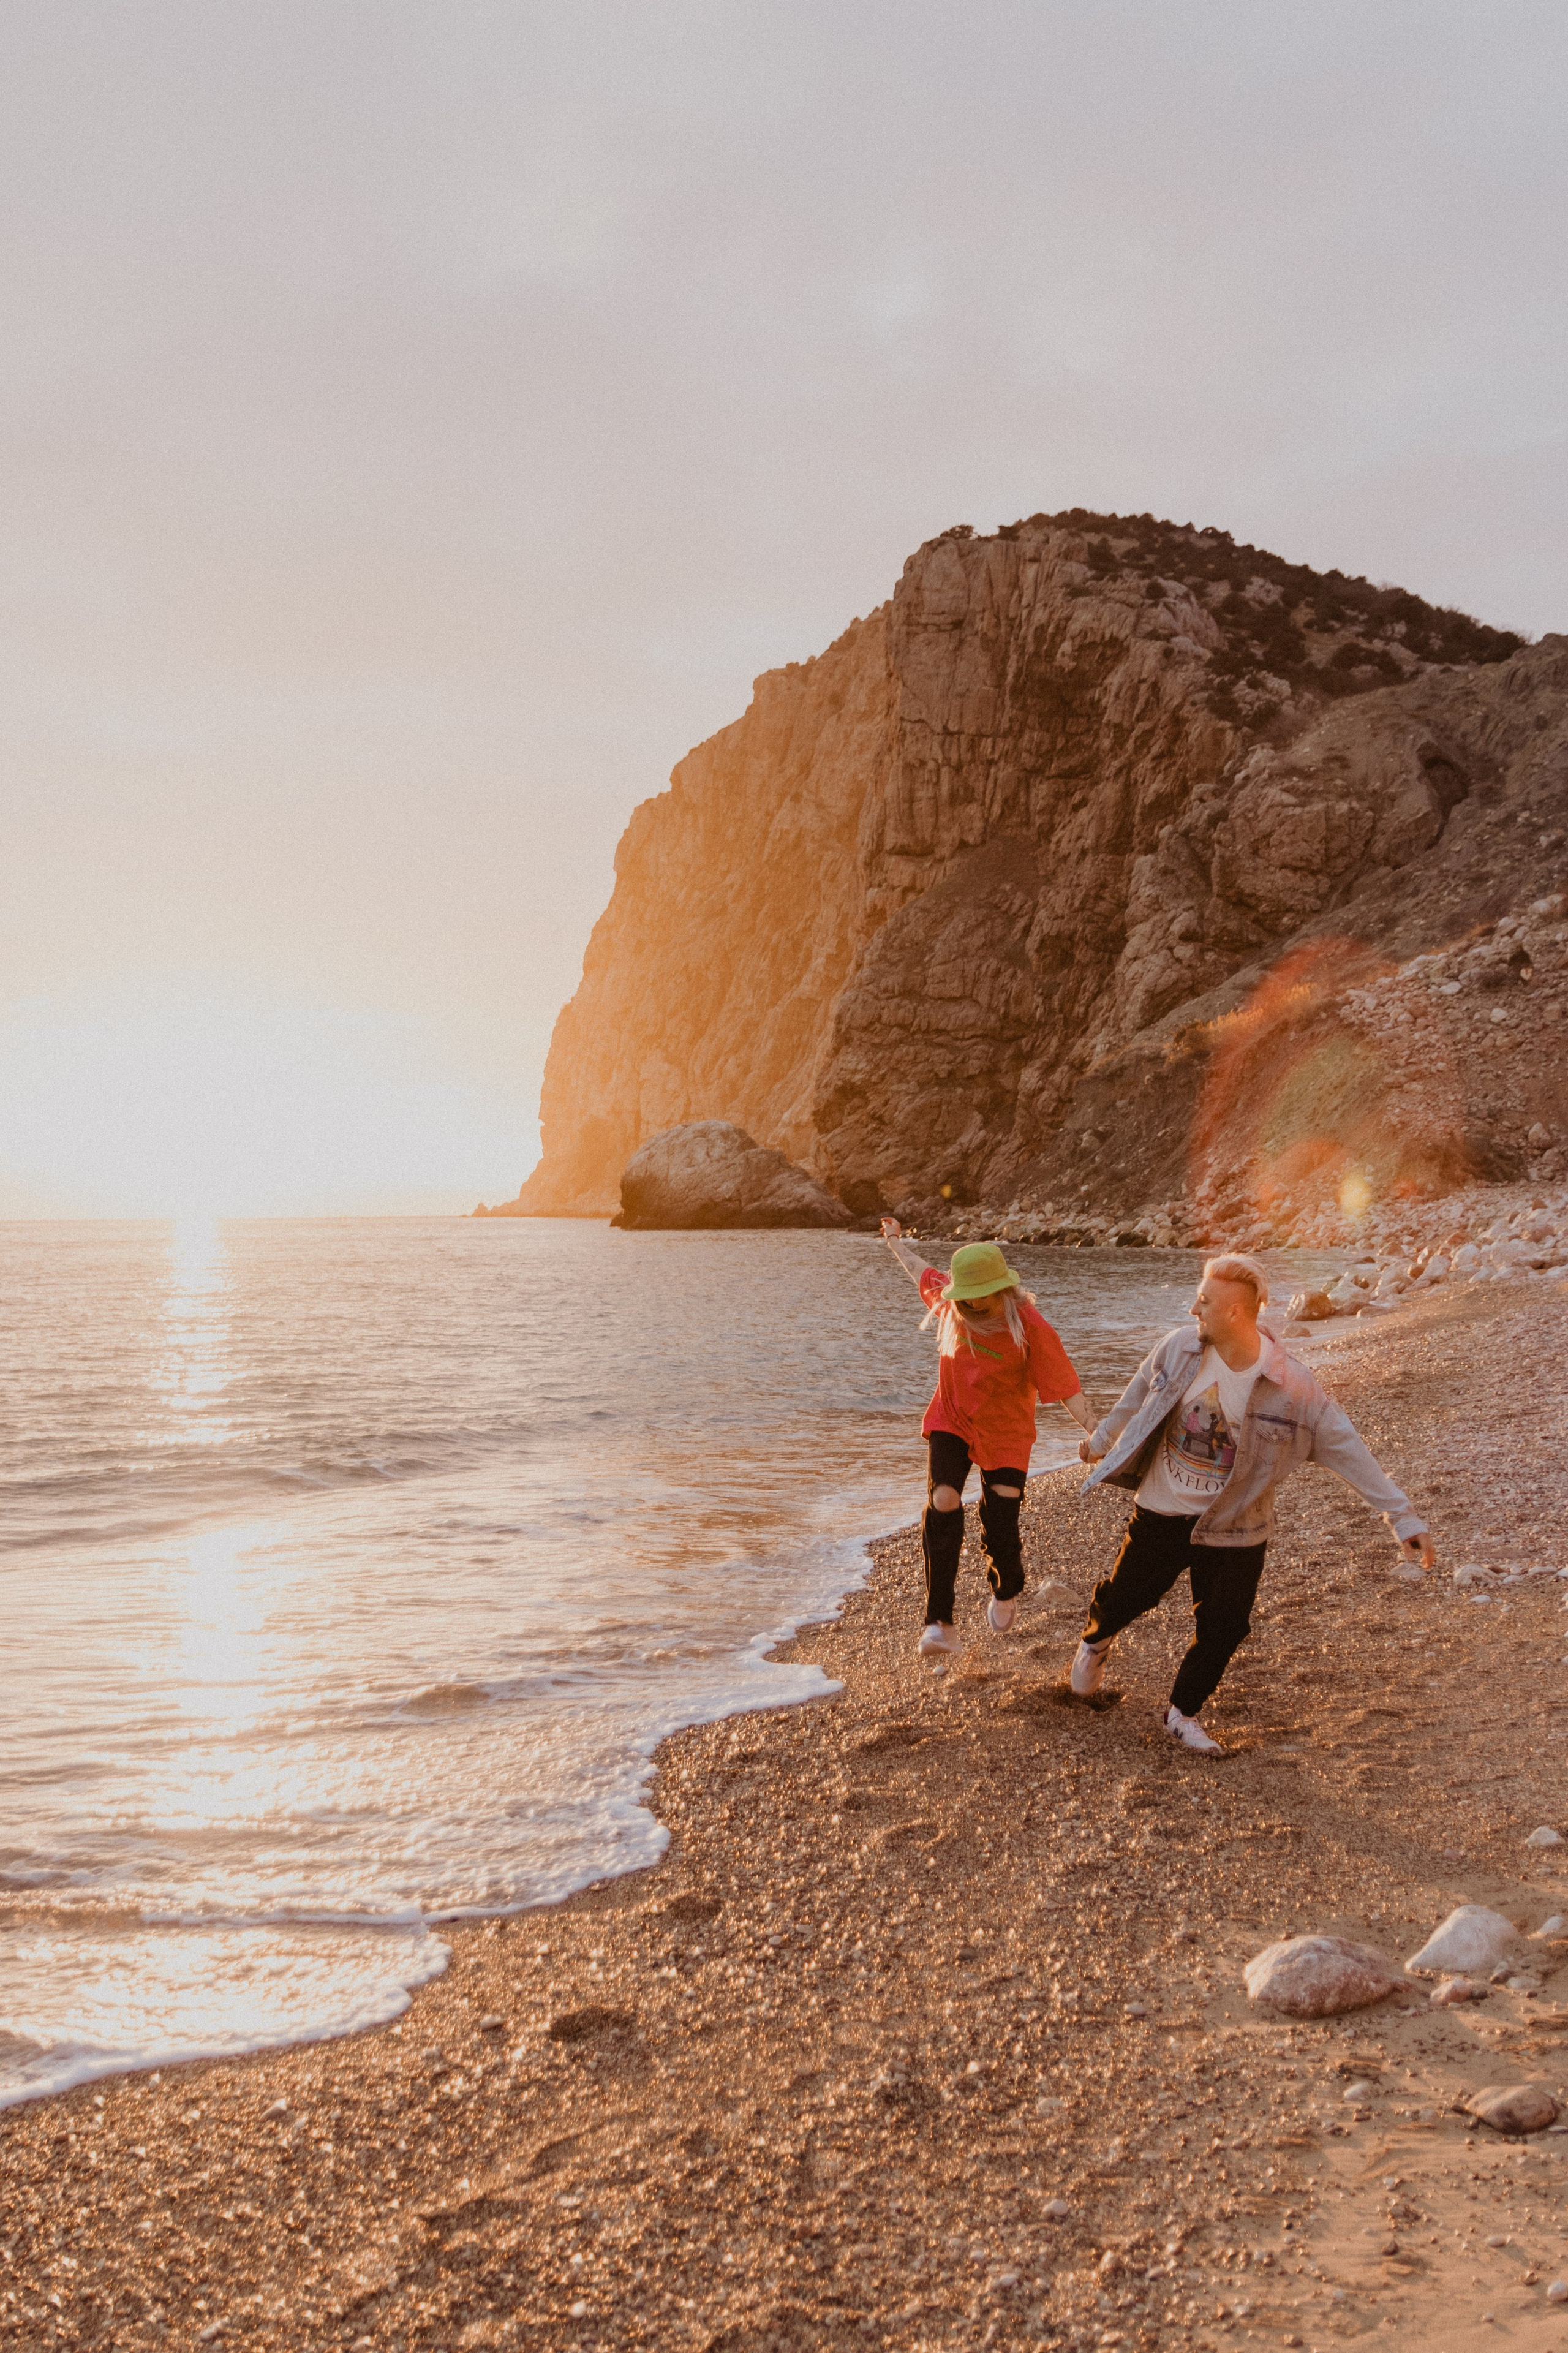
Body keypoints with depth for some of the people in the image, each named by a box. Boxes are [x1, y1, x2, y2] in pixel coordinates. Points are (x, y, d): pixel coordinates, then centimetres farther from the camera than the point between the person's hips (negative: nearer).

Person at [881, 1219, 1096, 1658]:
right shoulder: (950, 1301, -8)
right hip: (951, 1423, 3)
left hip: (1004, 1432, -3)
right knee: (942, 1506, -19)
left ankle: (1005, 1594, 38)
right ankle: (940, 1624, -19)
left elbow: (1064, 1385, -23)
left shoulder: (1029, 1326, -22)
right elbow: (925, 1274, 15)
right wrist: (897, 1244, 31)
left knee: (1000, 1530, -1)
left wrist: (1094, 1431, -33)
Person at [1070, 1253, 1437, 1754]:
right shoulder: (1179, 1350, -12)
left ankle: (1184, 1715, 30)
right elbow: (1138, 1396, 8)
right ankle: (1095, 1640, 50)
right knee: (1126, 1596, 13)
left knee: (1222, 1632, 4)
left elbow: (1348, 1450, -16)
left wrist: (1402, 1517, -19)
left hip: (1233, 1529, -1)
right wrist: (1102, 1440, 23)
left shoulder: (1292, 1387, -20)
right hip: (1162, 1512, 1)